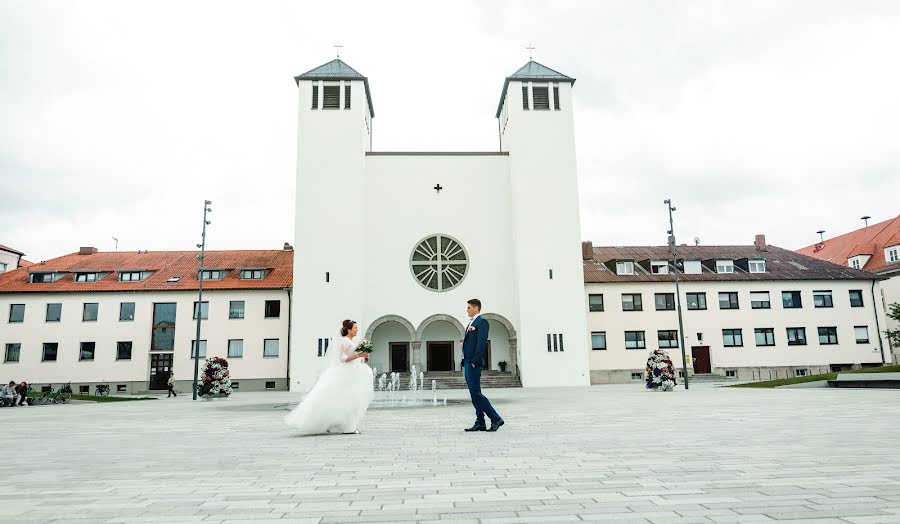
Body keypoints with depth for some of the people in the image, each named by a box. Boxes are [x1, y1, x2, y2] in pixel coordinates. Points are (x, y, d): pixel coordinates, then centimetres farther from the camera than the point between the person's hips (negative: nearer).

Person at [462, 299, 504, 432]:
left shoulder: (482, 322, -9)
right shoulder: (471, 323, 21)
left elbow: (481, 343, -17)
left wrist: (474, 361, -21)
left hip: (474, 363, -10)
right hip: (467, 363, 10)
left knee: (476, 393, -11)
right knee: (474, 394, 9)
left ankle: (496, 419, -5)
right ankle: (480, 423, 13)